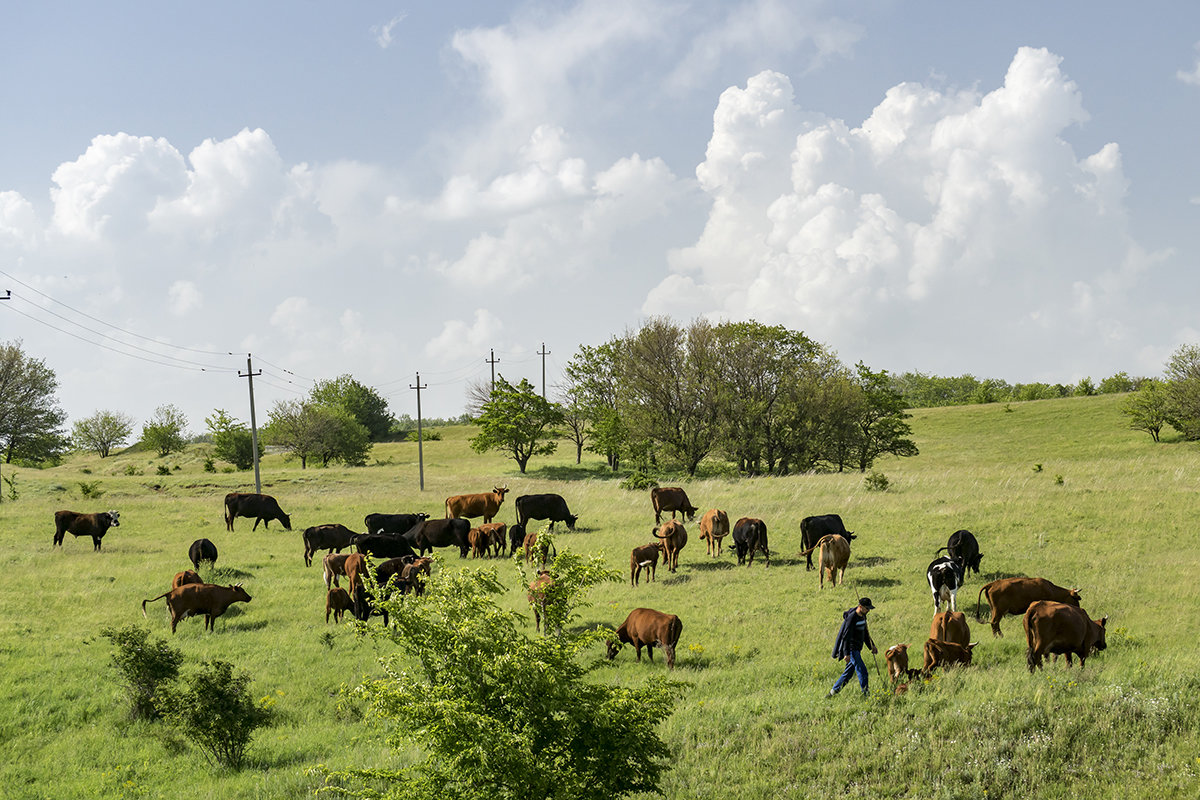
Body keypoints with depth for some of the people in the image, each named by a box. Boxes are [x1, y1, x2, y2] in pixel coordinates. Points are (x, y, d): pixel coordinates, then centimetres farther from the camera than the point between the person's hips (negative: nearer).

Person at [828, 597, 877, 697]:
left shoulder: (862, 616, 12)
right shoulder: (852, 617, -17)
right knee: (862, 671, -14)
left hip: (856, 649, 10)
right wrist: (846, 653, -26)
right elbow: (846, 636, -21)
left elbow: (865, 633, 26)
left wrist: (872, 646, 22)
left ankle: (833, 692, 19)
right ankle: (865, 694, -12)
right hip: (851, 649, -10)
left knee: (848, 672, 11)